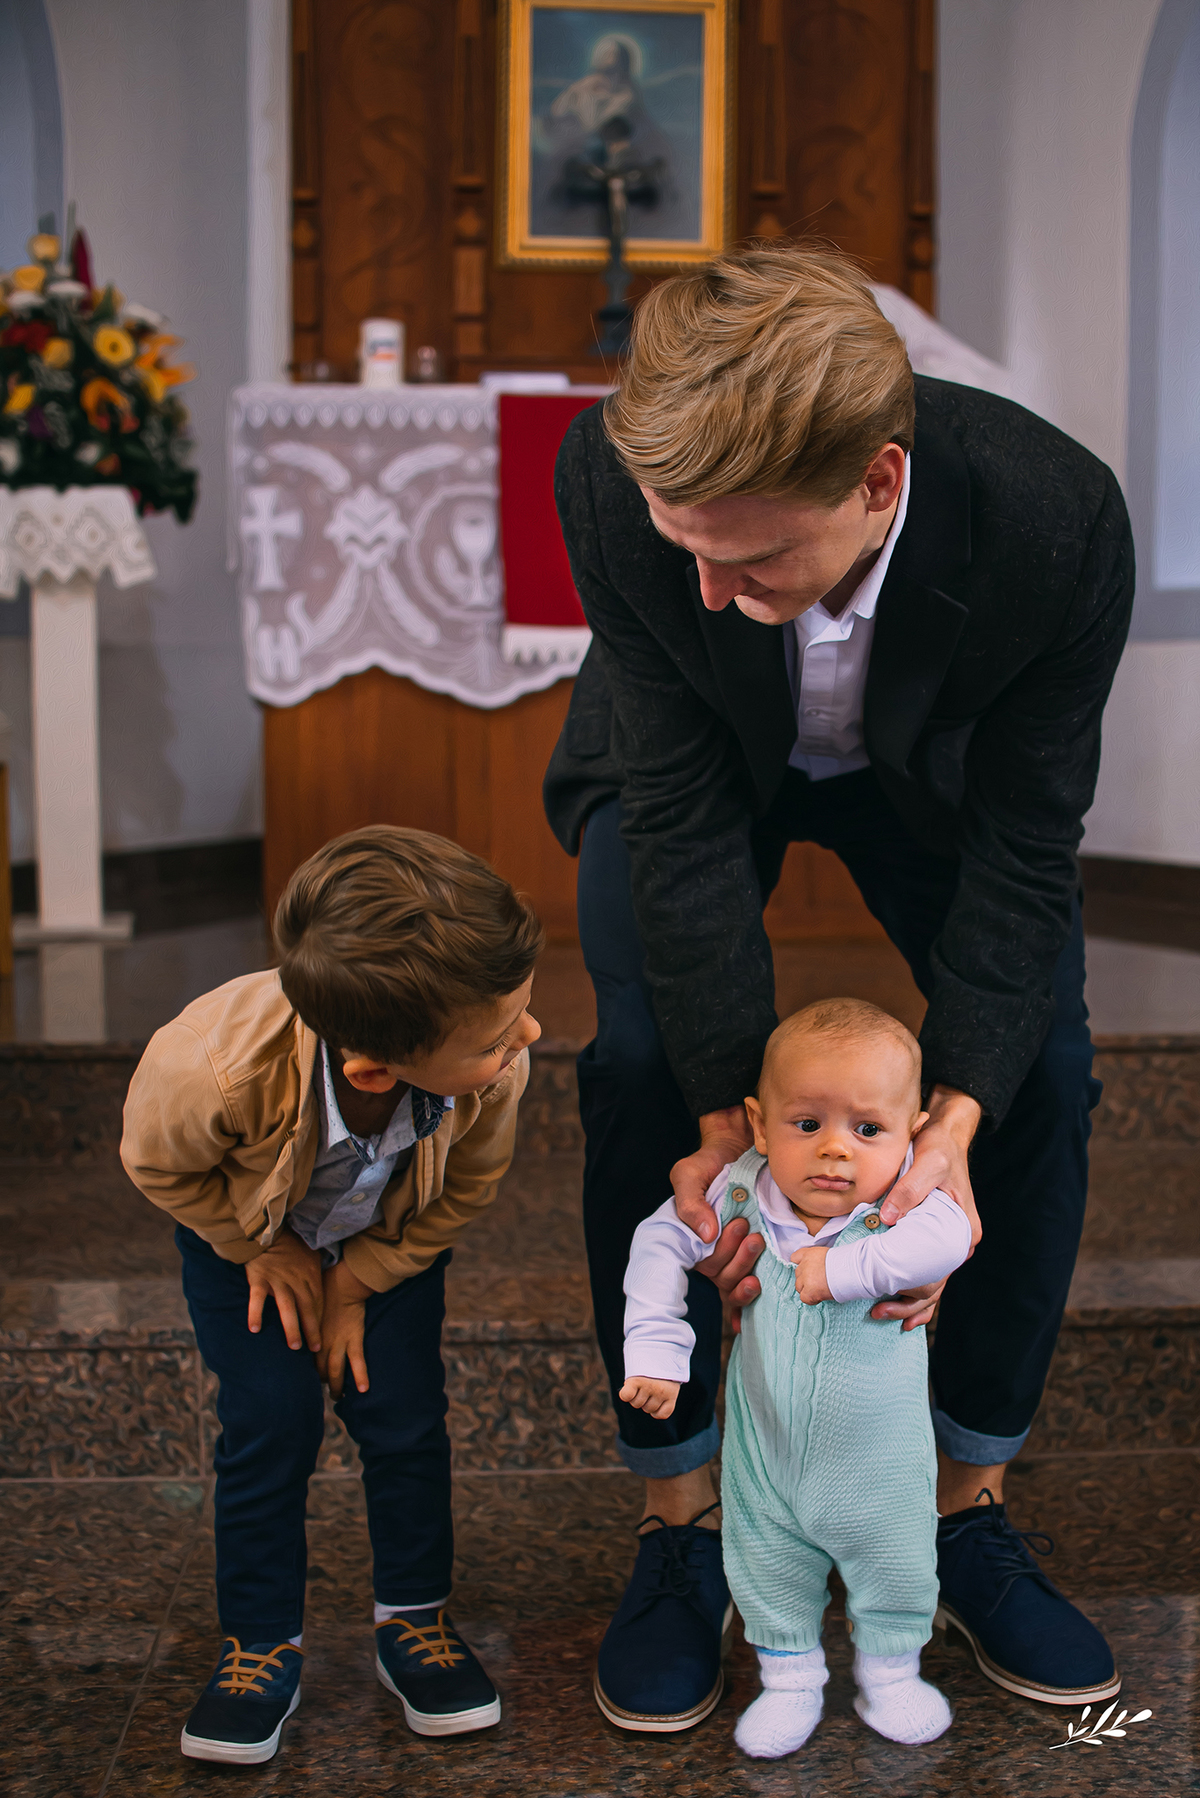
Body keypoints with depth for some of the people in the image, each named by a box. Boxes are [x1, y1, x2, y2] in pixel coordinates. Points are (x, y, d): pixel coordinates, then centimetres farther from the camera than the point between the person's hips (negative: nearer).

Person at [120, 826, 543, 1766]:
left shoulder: (495, 1068, -39)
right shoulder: (211, 1070, -47)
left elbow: (466, 1190, -15)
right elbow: (157, 1164, -20)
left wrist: (359, 1282, -10)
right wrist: (267, 1253, -10)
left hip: (389, 1234, 2)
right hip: (243, 1228, -1)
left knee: (403, 1414, -1)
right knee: (270, 1424, -5)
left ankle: (414, 1619, 20)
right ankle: (263, 1644, 15)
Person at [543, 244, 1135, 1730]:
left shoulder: (1060, 520, -38)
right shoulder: (612, 480, -37)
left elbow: (1025, 848, -27)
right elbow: (678, 804, -30)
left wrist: (952, 1123, -35)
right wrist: (729, 1110, -32)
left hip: (936, 767, 1)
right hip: (696, 766, 0)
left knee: (1043, 1076, -12)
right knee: (643, 1065, -19)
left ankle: (969, 1503, 8)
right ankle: (680, 1512, -1)